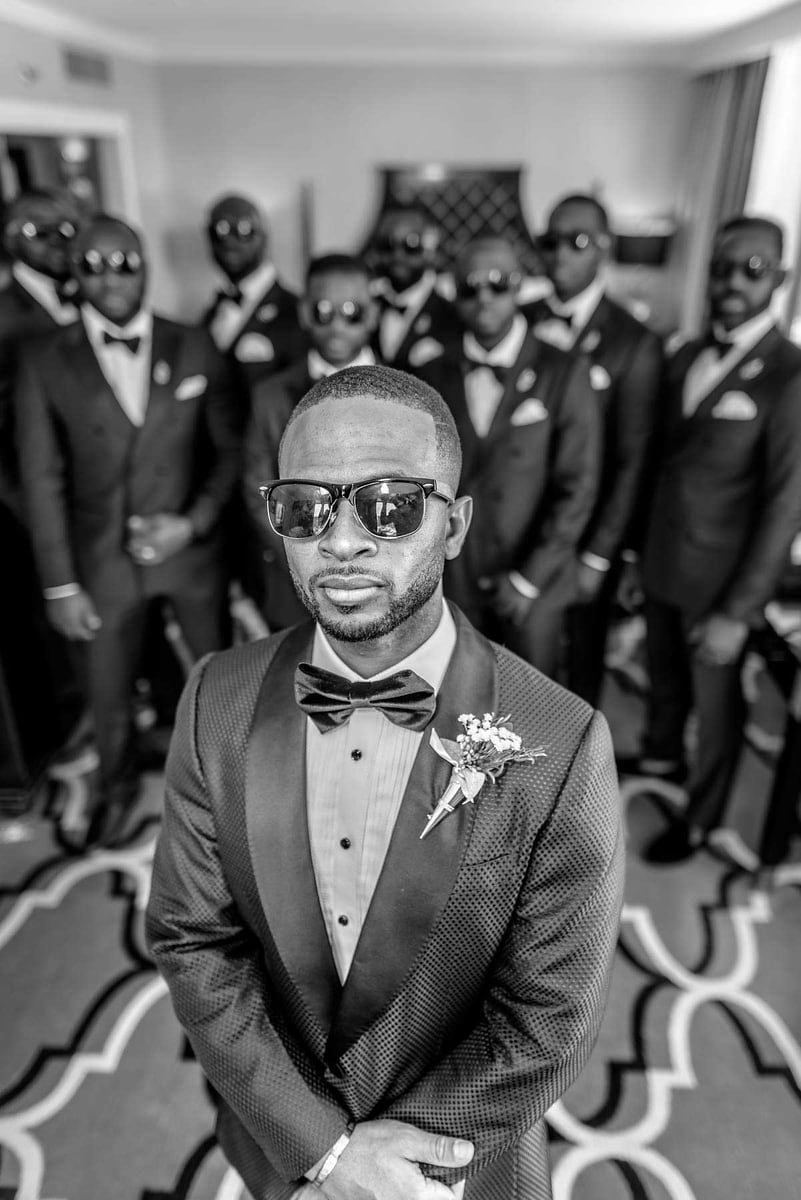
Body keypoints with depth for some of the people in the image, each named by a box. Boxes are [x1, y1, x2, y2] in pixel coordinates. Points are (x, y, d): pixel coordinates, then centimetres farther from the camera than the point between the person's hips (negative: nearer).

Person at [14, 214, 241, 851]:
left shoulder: (195, 348, -5)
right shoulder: (45, 363, -7)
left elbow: (228, 448, 0)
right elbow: (43, 481, -5)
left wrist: (195, 522, -15)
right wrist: (61, 585, -5)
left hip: (193, 546, 1)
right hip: (104, 558, 0)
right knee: (108, 690, 15)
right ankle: (117, 786, 44)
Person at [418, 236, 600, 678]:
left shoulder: (564, 373, -7)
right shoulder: (432, 376, 2)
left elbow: (577, 487, -8)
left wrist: (529, 577, -10)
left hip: (533, 582, -2)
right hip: (450, 579, 2)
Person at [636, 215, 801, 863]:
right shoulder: (686, 357, 4)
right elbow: (663, 458, 7)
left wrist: (739, 611, -17)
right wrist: (633, 553, 8)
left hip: (719, 578, -5)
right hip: (661, 564, 6)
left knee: (716, 702, 13)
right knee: (664, 675, 25)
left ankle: (701, 817, 37)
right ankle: (663, 755, 54)